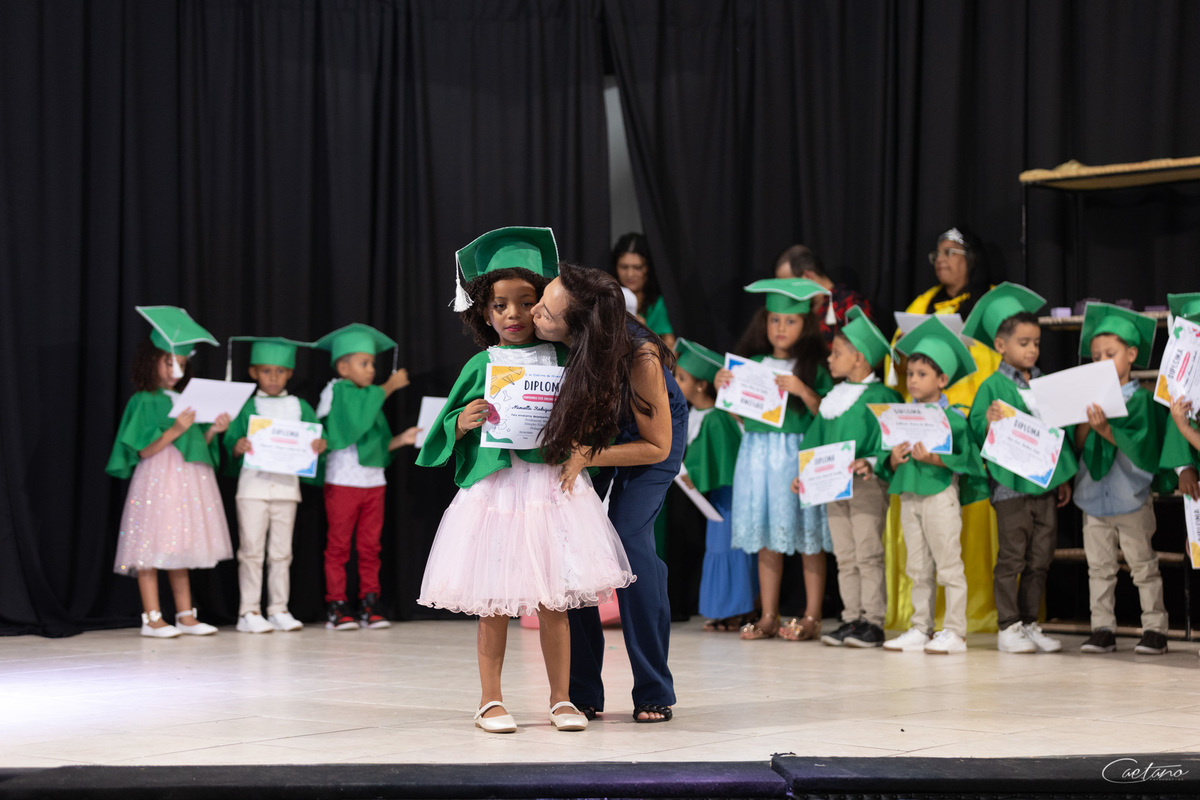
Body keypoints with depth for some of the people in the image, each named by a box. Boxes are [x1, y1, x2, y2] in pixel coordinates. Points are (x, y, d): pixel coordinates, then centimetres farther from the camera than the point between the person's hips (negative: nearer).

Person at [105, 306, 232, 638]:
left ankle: (185, 616, 11)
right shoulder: (144, 401, -3)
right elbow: (144, 450, -10)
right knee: (151, 551, -6)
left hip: (189, 480, 6)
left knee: (179, 550, 9)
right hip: (157, 480, -6)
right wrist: (175, 430, -19)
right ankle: (152, 619, -3)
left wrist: (213, 430, -1)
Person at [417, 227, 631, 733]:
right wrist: (462, 424, -11)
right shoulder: (482, 365, 5)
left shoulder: (564, 359, 6)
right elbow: (448, 427, 8)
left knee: (552, 601, 3)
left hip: (552, 487, 0)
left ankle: (561, 699, 13)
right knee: (493, 604, 3)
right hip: (494, 489, 0)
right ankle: (491, 700, 14)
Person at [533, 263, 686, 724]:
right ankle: (583, 694, 0)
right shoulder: (555, 347, -27)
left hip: (649, 440, -4)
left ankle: (655, 693, -6)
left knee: (631, 541, -20)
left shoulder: (640, 357, -39)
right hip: (589, 430, 4)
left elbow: (657, 446, -27)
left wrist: (586, 457, -35)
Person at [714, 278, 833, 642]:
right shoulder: (751, 364, 10)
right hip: (758, 453, 4)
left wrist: (802, 389, -19)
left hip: (800, 455, -4)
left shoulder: (814, 367, 0)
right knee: (766, 539, 6)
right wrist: (723, 388, -1)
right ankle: (769, 617, 11)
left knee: (808, 539, -2)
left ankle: (812, 618, 3)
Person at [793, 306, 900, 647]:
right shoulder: (833, 399, 16)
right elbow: (817, 438, 19)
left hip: (868, 485, -8)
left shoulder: (881, 396, -8)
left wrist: (871, 463, -31)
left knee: (868, 555, -6)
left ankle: (874, 621, -2)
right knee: (845, 558, 8)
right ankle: (852, 618, 13)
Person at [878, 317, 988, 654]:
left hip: (941, 495, -6)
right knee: (918, 569, 12)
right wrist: (894, 459, -9)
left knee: (949, 566, -2)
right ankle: (921, 629, 18)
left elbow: (964, 458, -14)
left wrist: (933, 458, -24)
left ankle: (954, 632, 2)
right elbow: (887, 461, 12)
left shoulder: (953, 417, -7)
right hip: (909, 496, 7)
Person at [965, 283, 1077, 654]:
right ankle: (1008, 627, 5)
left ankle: (1029, 624, 17)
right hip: (1010, 484, -6)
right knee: (1011, 558, -2)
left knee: (1040, 558, 8)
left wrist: (1063, 478, 16)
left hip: (1044, 483, 6)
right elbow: (974, 428, -8)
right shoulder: (992, 386, -3)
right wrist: (988, 422, -30)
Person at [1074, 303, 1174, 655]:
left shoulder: (1140, 399, -7)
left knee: (1143, 567, 3)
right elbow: (1078, 445, 2)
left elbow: (1141, 444, -18)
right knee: (1099, 568, 7)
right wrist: (1086, 422, -14)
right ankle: (1102, 629, 11)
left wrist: (1106, 429, -27)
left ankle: (1154, 629, 9)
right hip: (1094, 495, 4)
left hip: (1131, 496, -4)